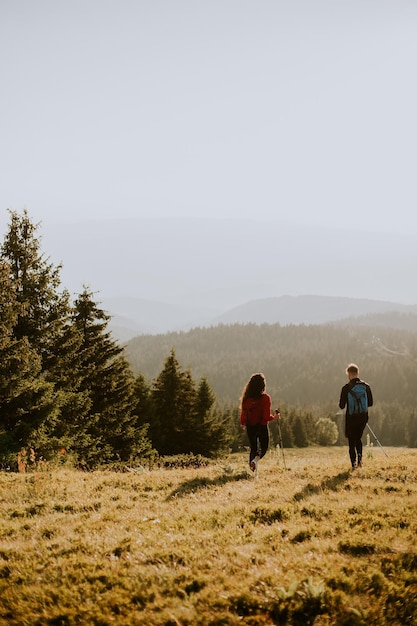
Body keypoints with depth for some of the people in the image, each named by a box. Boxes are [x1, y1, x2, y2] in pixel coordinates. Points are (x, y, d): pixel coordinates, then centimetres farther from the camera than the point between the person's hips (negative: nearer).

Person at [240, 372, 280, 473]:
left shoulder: (246, 398, -6)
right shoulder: (265, 398, -16)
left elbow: (243, 413, 2)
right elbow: (266, 417, -18)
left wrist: (243, 423, 22)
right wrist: (274, 417, 3)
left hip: (250, 427, 3)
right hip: (262, 426, -3)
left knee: (253, 448, 19)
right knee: (264, 447, 14)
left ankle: (252, 470, 18)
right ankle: (255, 459, -15)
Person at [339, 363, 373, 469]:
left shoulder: (346, 388, -12)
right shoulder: (366, 386, -3)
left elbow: (341, 406, -9)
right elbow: (370, 403, 5)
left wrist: (341, 403, 13)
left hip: (351, 418, -3)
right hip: (363, 417, 3)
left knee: (352, 442, 8)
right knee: (358, 438, 22)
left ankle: (354, 464, 4)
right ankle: (359, 458, 4)